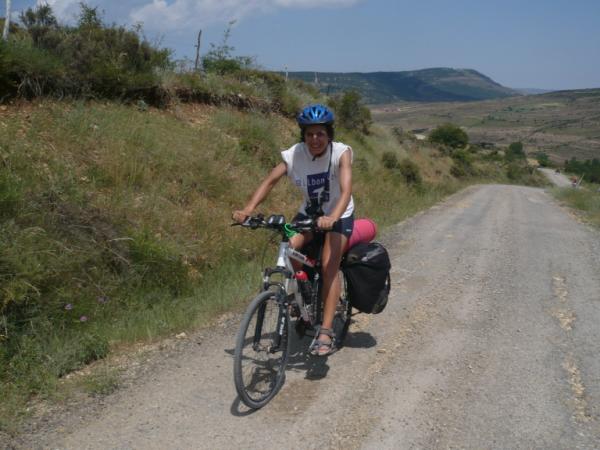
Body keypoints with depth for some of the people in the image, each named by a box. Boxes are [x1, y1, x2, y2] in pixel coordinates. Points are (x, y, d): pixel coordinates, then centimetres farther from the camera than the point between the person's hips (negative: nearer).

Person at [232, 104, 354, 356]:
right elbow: (270, 181, -19)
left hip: (338, 215, -3)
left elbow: (346, 189, -36)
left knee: (329, 266, -20)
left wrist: (332, 217, -55)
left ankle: (326, 332, -19)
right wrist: (248, 209, -34)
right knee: (289, 249, -22)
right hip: (310, 212, 3)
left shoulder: (341, 153, -23)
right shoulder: (295, 154, -16)